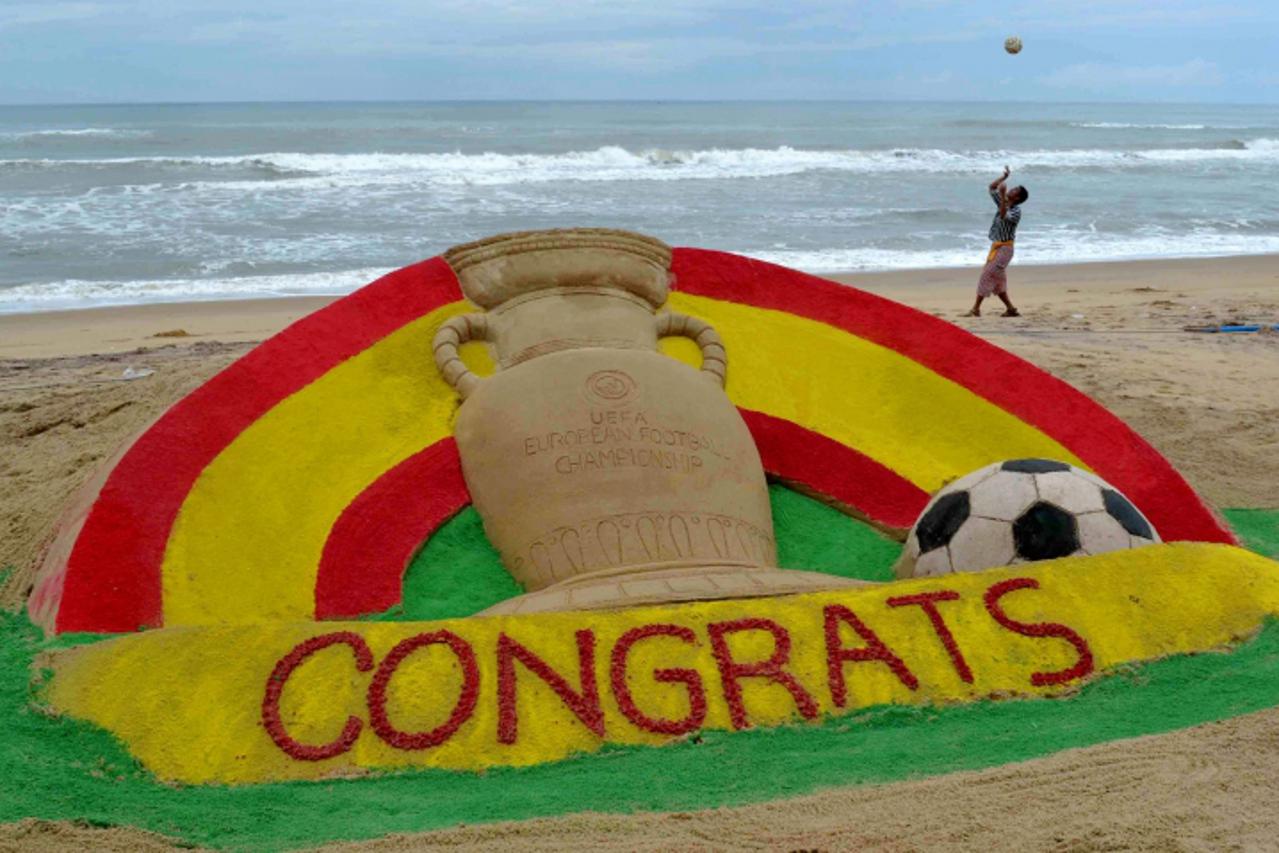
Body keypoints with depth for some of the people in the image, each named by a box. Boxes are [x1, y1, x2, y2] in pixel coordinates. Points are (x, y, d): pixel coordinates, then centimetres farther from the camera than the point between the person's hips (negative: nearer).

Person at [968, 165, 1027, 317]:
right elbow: (992, 187, 16)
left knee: (987, 276, -10)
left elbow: (1004, 216, -35)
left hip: (1004, 248, -9)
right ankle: (1011, 309, 15)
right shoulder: (1003, 203, 9)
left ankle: (976, 309, -6)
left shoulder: (1016, 211, -14)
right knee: (998, 280, 10)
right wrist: (1004, 177, 6)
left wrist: (1003, 196, -36)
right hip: (996, 246, 9)